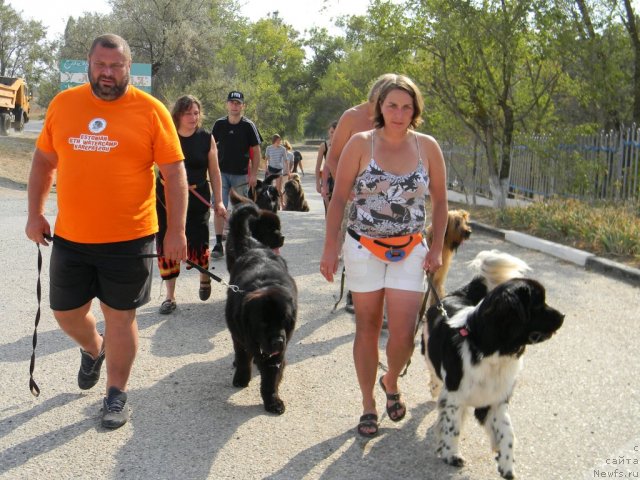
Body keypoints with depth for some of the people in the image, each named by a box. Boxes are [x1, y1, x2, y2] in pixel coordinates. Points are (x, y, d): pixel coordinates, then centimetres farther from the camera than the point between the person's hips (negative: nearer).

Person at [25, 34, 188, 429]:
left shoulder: (151, 111, -7)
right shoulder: (63, 104, 3)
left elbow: (174, 173, -6)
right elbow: (43, 161, 12)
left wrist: (176, 230, -10)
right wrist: (36, 214, 7)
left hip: (129, 239, -3)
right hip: (70, 237, 4)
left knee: (120, 316, 6)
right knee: (67, 313, 15)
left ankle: (117, 394, 24)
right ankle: (93, 349, 48)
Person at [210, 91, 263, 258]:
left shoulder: (248, 126, -2)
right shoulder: (219, 124, 4)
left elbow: (256, 151, 0)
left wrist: (254, 174, -5)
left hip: (241, 174, -1)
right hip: (221, 173, 1)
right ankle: (218, 244, -4)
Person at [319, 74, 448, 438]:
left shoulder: (428, 147, -1)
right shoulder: (361, 144, -5)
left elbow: (440, 201, 8)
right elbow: (339, 198, -2)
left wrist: (437, 248, 3)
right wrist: (330, 247, -6)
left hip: (410, 251, 1)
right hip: (364, 249, -1)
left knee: (404, 334, -4)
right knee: (368, 328, 8)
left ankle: (391, 382, 28)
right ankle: (368, 404, 23)